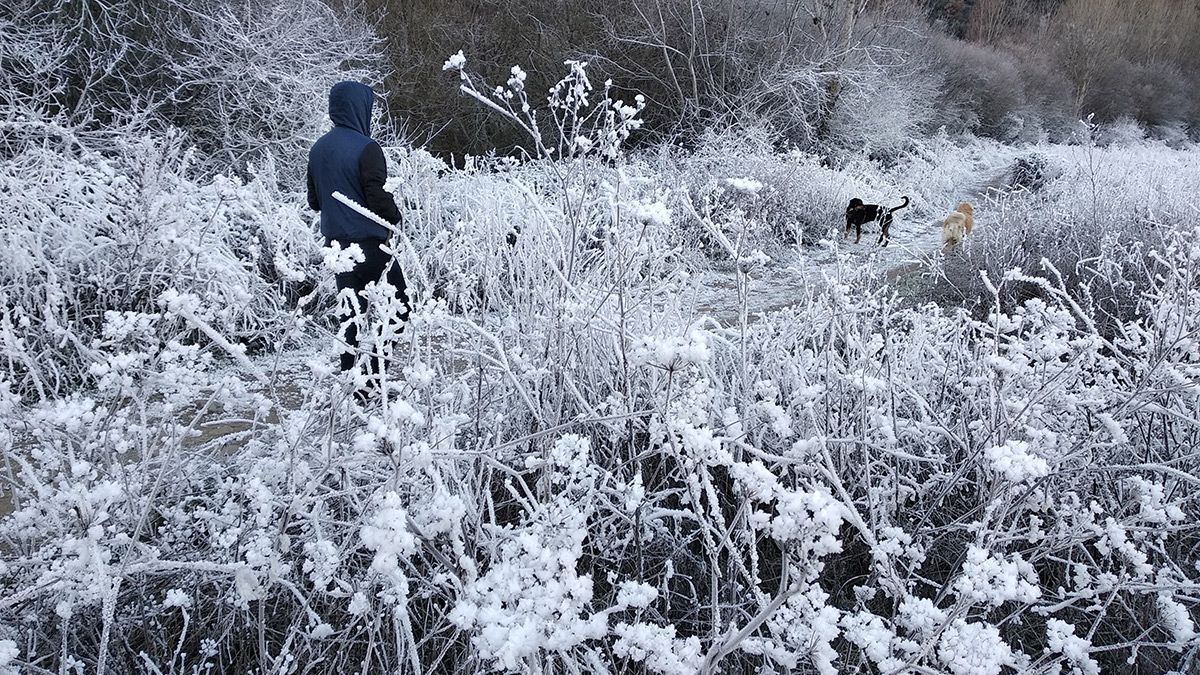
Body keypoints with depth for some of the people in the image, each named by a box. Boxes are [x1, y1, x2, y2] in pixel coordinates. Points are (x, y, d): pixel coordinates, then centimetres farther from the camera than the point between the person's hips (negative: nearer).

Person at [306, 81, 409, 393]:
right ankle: (372, 377, -7)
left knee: (350, 309, 13)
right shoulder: (366, 148, -15)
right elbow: (379, 197, -17)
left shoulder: (318, 149, 10)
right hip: (370, 242, -7)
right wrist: (395, 217, 2)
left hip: (336, 242, 7)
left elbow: (314, 200, 16)